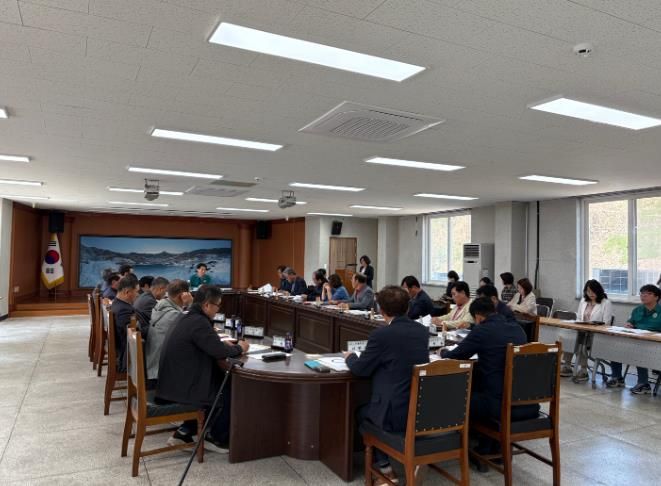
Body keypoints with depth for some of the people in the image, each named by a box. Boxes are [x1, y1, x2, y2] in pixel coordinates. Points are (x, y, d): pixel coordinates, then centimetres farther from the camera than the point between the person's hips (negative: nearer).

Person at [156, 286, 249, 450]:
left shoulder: (187, 318, 9)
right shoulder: (198, 322, -22)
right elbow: (219, 351, -25)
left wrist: (227, 345, 5)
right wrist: (239, 348, -6)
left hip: (173, 381, 10)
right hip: (180, 388, -10)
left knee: (221, 383, 21)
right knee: (230, 391, 3)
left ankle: (185, 431, 23)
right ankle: (216, 437, 20)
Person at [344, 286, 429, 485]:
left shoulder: (381, 334, -16)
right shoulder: (422, 331, 3)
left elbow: (360, 369, -5)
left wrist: (350, 357, 16)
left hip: (396, 414, -6)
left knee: (361, 412, 25)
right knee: (370, 408, 32)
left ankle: (384, 464, 22)